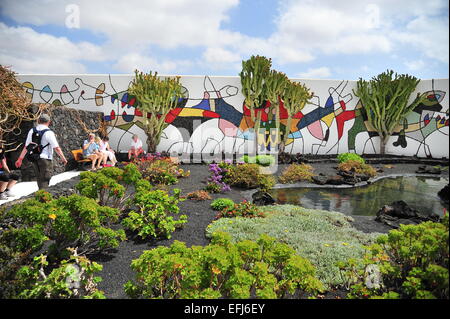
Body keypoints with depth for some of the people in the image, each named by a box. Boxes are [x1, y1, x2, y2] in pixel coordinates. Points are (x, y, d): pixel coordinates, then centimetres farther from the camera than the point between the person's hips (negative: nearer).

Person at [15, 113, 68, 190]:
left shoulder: (32, 131, 7)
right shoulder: (49, 133, -12)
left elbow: (26, 147, 9)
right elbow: (56, 148, -12)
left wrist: (20, 159, 15)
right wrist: (63, 158, -3)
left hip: (34, 159, 6)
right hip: (45, 159, -6)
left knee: (39, 179, 19)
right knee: (45, 180, -3)